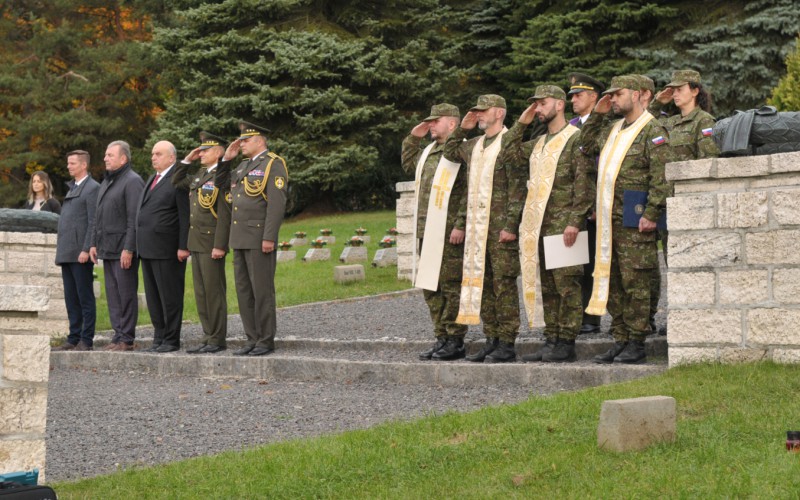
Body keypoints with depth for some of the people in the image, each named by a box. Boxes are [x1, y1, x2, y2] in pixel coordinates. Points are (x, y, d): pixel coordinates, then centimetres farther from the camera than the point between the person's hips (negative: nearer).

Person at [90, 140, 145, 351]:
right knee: (112, 294, 10)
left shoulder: (132, 181, -10)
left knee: (126, 294, -5)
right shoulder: (106, 181, 19)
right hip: (107, 249, 9)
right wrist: (94, 243, 16)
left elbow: (134, 219, -16)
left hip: (124, 249, -9)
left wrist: (128, 249, -20)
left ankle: (126, 339, -2)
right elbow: (99, 216, 23)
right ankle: (118, 336, 15)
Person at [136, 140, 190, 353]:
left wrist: (183, 247, -18)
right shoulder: (152, 179, 19)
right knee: (153, 296, 11)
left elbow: (186, 216, -13)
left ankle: (171, 340, 2)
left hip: (167, 248, -9)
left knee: (170, 295, -3)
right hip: (148, 248, 9)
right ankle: (159, 337, 17)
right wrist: (139, 245, 15)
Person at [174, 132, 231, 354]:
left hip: (212, 244, -9)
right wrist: (187, 160, 16)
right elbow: (176, 182, 29)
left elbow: (225, 215, -17)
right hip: (196, 243, 9)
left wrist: (220, 246, -22)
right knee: (201, 293, 11)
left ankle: (217, 339, 0)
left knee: (214, 292, -4)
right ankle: (208, 336, 16)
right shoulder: (199, 176, 15)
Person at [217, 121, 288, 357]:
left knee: (262, 291, -5)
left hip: (259, 238, -8)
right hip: (240, 238, 8)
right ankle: (253, 339, 14)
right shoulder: (243, 166, 18)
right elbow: (220, 183, 28)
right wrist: (226, 158, 15)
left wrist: (269, 237, -21)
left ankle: (266, 341, 0)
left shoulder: (273, 164, -8)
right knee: (244, 291, 9)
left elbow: (277, 203, -16)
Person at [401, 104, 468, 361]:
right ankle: (441, 338, 20)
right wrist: (413, 137, 21)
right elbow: (408, 164, 35)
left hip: (450, 233, -9)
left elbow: (470, 192, -17)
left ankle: (455, 342, 0)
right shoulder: (429, 151, 17)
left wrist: (461, 225, -22)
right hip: (426, 232, 9)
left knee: (451, 287, -5)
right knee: (430, 286, 12)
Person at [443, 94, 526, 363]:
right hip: (476, 227, 8)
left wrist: (510, 225, -19)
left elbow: (518, 188, -13)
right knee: (481, 283, 9)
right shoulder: (474, 145, 16)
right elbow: (449, 152, 35)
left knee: (504, 283, -5)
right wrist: (462, 128, 19)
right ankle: (491, 340, 16)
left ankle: (507, 344, -2)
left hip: (501, 227, -8)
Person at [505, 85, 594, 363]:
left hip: (563, 224, -8)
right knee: (547, 286, 9)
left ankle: (566, 343, -5)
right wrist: (521, 123, 12)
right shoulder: (538, 143, 21)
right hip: (539, 225, 8)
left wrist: (575, 221, -19)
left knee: (566, 285, -6)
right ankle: (551, 341, 13)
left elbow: (584, 183, -12)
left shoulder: (575, 138, -5)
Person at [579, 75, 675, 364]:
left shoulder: (653, 131, -7)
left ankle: (637, 345, -2)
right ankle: (620, 341, 16)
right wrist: (596, 114, 22)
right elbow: (586, 146, 33)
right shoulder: (613, 130, 19)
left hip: (634, 221, -9)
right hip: (609, 220, 9)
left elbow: (661, 177, -14)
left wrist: (651, 214, -20)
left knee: (635, 283, -6)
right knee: (612, 282, 10)